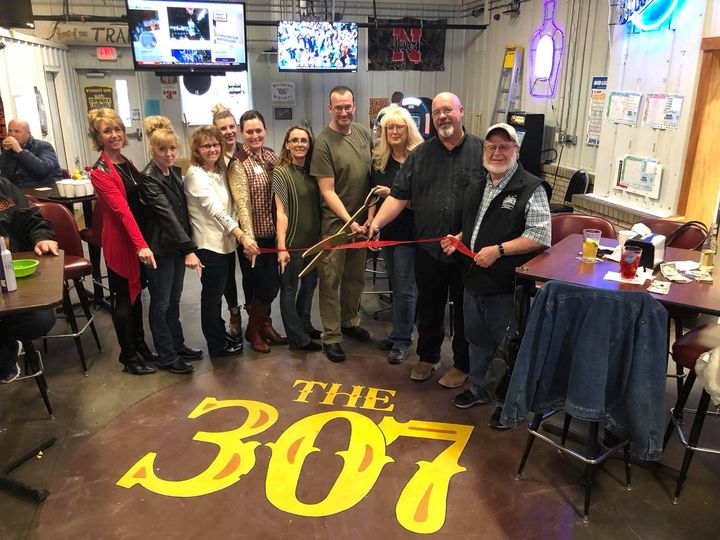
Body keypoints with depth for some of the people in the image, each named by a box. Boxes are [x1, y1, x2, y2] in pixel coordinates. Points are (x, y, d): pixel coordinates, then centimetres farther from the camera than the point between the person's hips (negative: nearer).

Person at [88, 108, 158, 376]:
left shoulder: (127, 163, 9)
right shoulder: (100, 171, -14)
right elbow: (121, 209, -25)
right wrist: (141, 245, -33)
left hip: (140, 238, 7)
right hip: (120, 242, -7)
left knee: (136, 295, 18)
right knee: (124, 299, 5)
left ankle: (140, 346, 32)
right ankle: (129, 356, 19)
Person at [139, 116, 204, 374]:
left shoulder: (175, 172, 7)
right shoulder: (148, 178, -17)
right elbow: (167, 214, -26)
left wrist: (187, 245, 10)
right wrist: (189, 249, -31)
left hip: (178, 246, 8)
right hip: (160, 248, -7)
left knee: (174, 300, 19)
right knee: (161, 303, 6)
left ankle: (178, 345, 32)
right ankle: (166, 356, 17)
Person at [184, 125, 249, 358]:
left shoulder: (221, 169, 8)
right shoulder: (196, 175, -16)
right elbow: (216, 210, -26)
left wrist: (235, 235, -2)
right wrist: (242, 235, -34)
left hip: (225, 241, 7)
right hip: (209, 243, -7)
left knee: (217, 291, 19)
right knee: (212, 293, 5)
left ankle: (220, 333, 34)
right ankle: (216, 345, 18)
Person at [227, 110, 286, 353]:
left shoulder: (271, 155, 7)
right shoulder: (238, 164, -12)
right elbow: (242, 203, -18)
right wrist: (248, 237, -24)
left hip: (274, 232, 6)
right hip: (255, 235, -6)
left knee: (273, 282, 12)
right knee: (265, 284, 0)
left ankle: (265, 325, 30)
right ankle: (253, 330, 22)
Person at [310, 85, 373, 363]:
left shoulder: (364, 133, 4)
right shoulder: (323, 143, -13)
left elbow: (375, 170, 13)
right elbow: (328, 192, -14)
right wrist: (349, 221, -20)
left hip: (362, 218, 6)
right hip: (336, 221, -5)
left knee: (356, 276, 18)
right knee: (331, 279, 3)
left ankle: (349, 321, 37)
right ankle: (331, 336, 14)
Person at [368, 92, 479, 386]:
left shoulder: (482, 151, -3)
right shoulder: (420, 154, 6)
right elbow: (399, 196, 3)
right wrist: (376, 223, -12)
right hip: (428, 248, 3)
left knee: (465, 309, 12)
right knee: (428, 307, 17)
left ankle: (462, 364, 30)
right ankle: (428, 356, 37)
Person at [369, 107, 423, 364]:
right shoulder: (378, 159, 7)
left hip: (409, 232, -6)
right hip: (386, 230, 6)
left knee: (404, 289, 1)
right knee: (396, 286, 17)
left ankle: (401, 340, 14)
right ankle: (398, 333, 30)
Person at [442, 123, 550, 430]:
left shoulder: (530, 189, -11)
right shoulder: (476, 187, 13)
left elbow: (540, 236, -18)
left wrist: (499, 250, -23)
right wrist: (457, 240, 6)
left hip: (506, 288, -7)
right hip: (474, 281, 7)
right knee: (478, 339, 21)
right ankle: (479, 389, 40)